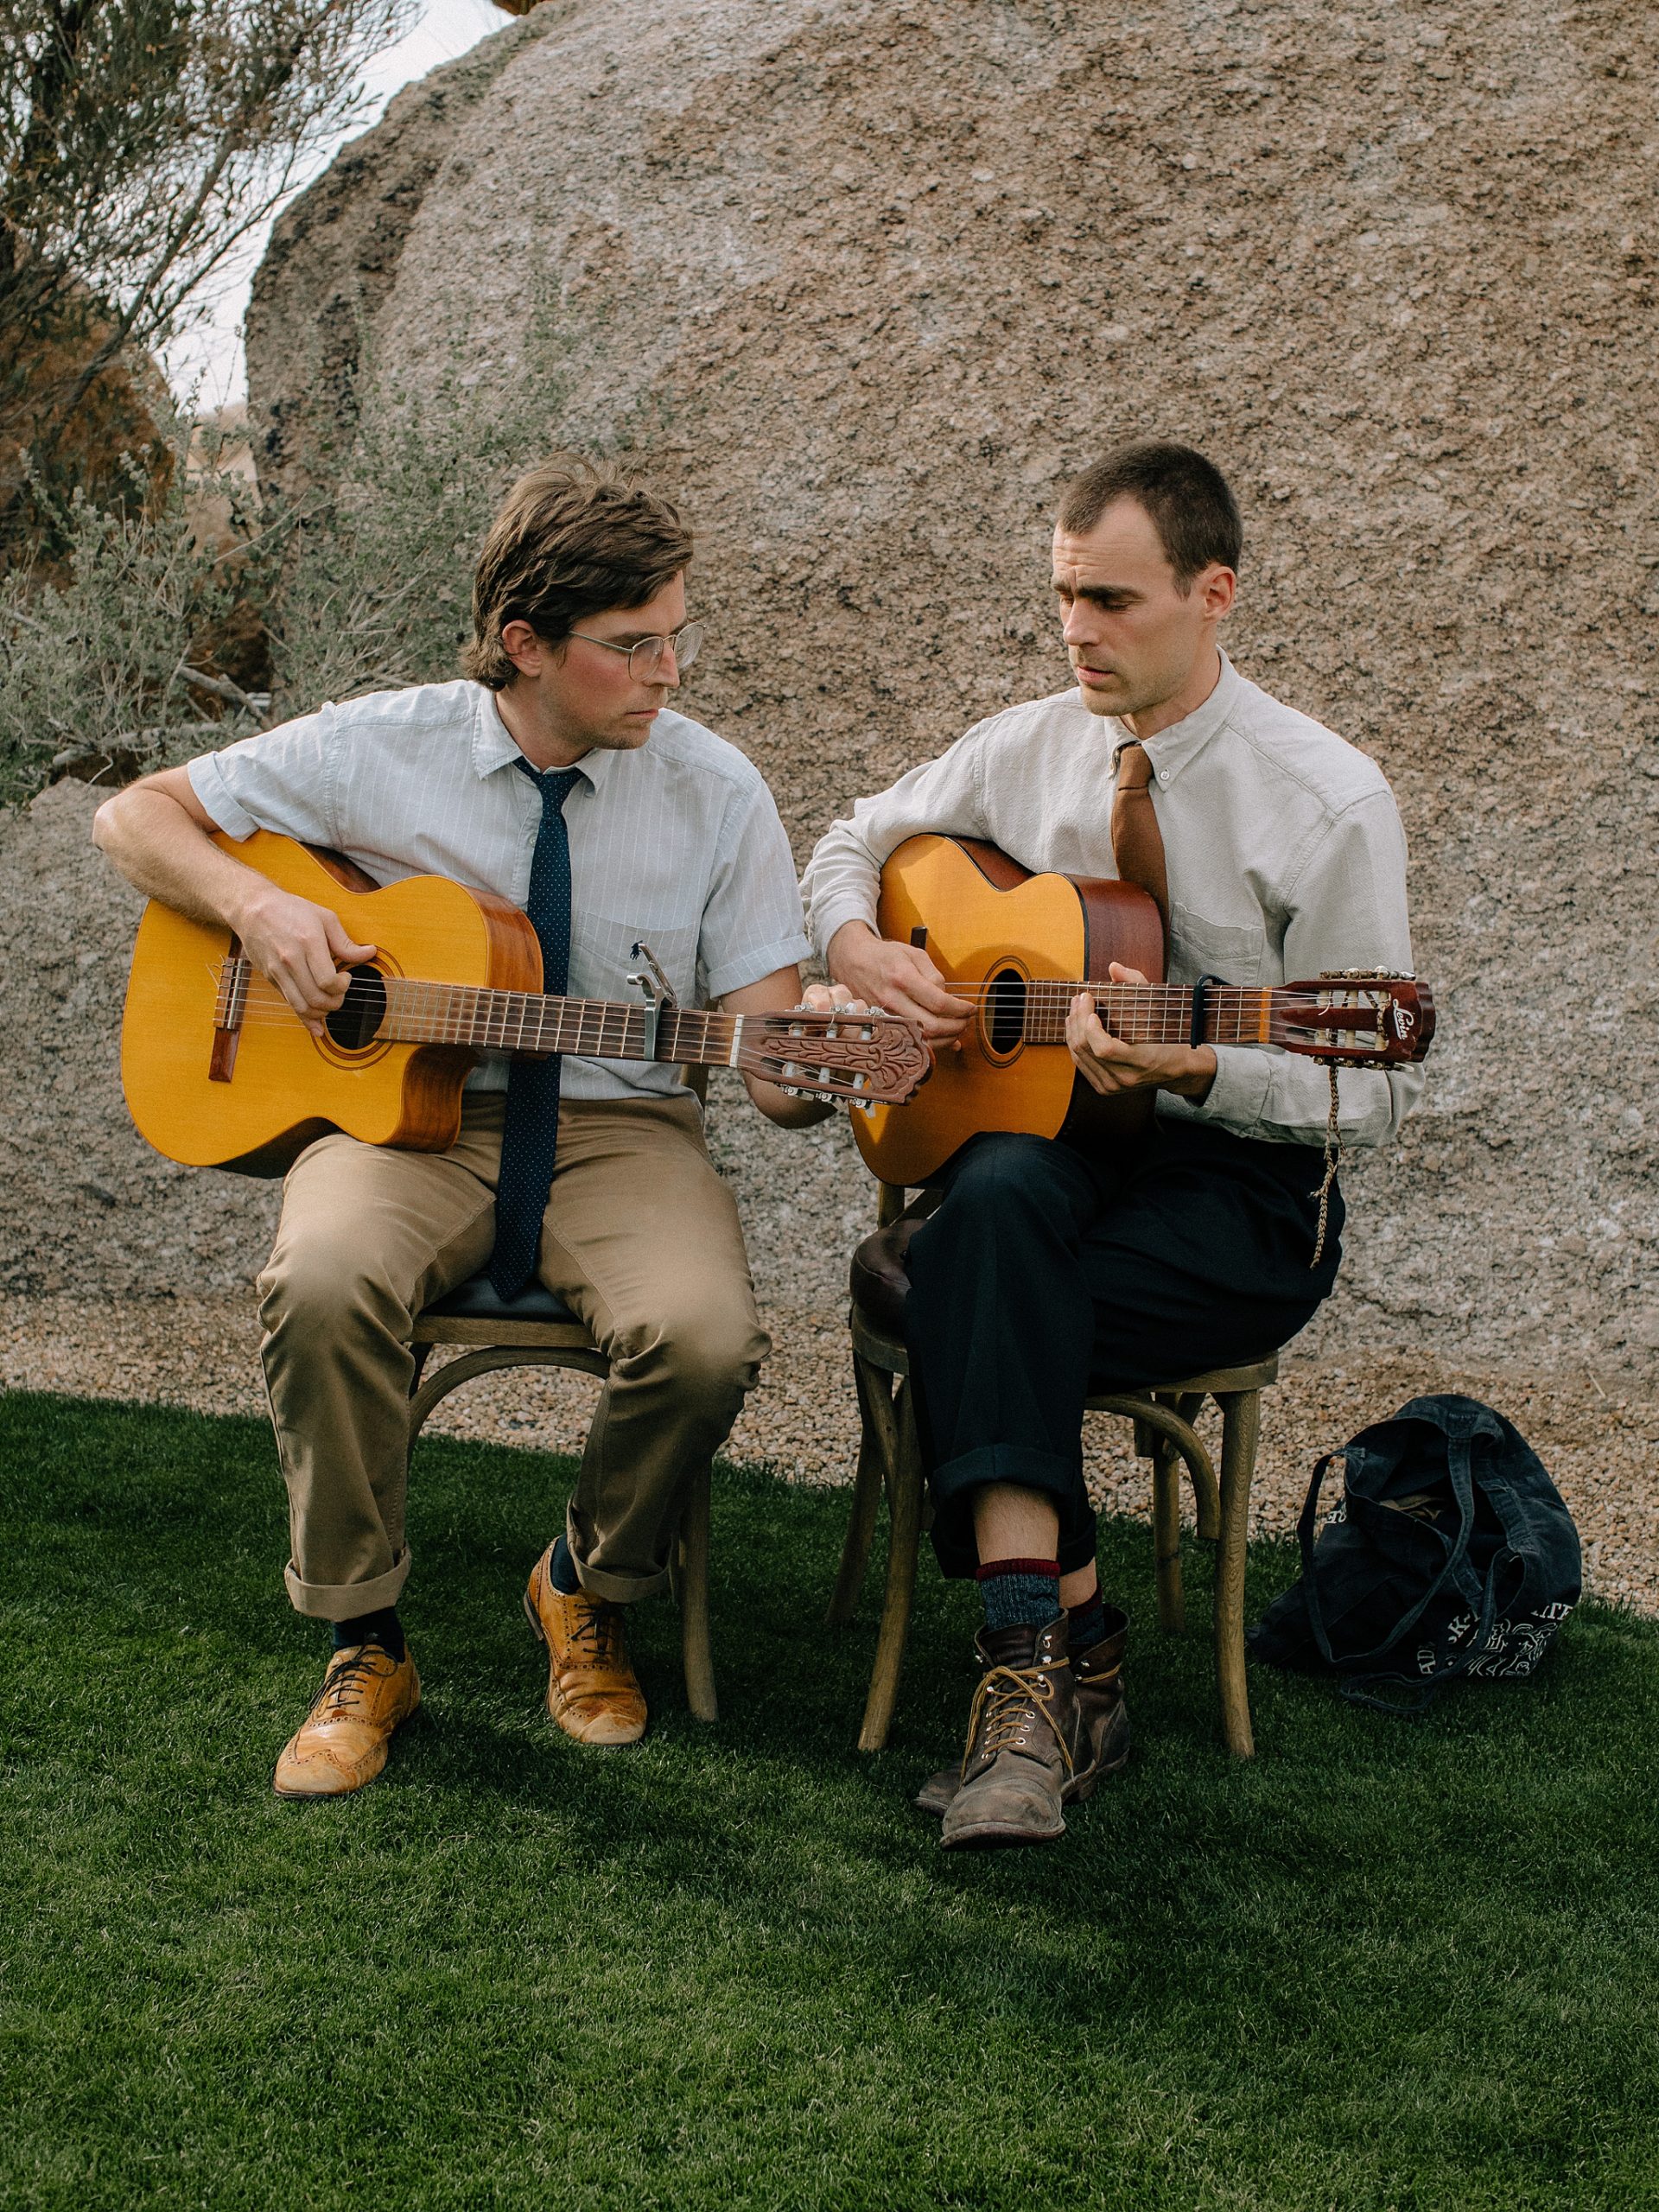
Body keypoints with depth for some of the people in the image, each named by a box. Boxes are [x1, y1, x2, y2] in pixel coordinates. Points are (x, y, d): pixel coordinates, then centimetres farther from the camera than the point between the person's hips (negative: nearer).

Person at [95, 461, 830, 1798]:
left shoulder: (717, 793, -2)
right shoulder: (378, 749, -2)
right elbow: (137, 817, 7)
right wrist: (259, 909, -12)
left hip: (617, 1126, 1)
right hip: (406, 1107, 0)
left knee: (706, 1336, -30)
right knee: (323, 1286, -34)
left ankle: (587, 1596, 4)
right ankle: (365, 1649, -10)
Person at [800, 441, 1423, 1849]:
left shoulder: (1330, 804, -7)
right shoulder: (1033, 748, 7)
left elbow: (1374, 1098, -8)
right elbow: (858, 842, 24)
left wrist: (1195, 1066, -26)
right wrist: (856, 951, 0)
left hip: (1245, 1195, -4)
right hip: (1048, 1139, 4)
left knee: (968, 1301, -30)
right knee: (997, 1197, -34)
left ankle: (1040, 1673, -18)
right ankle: (1060, 1650, -35)